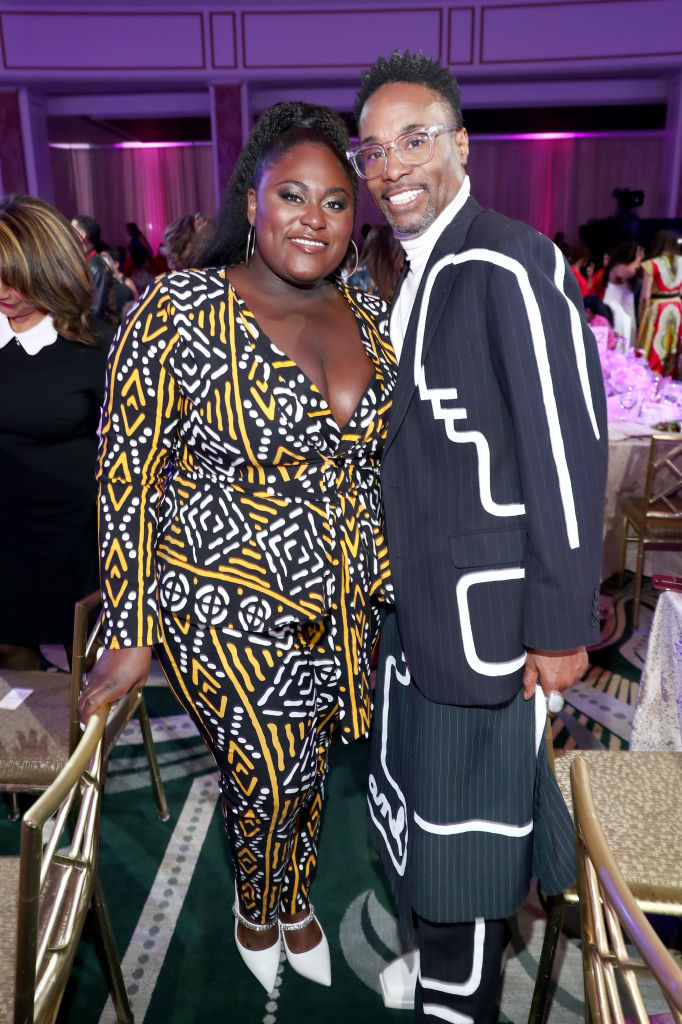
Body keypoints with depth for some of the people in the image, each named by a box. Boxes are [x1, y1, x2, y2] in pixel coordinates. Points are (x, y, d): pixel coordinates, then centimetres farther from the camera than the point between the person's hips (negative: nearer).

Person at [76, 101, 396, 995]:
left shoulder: (371, 316, 1)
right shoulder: (176, 312, -15)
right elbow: (129, 479, -13)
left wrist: (389, 578, 12)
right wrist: (130, 634, -10)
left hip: (342, 607, 5)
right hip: (228, 606, -4)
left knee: (306, 771, 21)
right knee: (274, 778, 9)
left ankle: (295, 899, 53)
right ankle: (256, 907, 45)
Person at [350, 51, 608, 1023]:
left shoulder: (511, 265, -17)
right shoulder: (405, 275, 10)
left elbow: (569, 449, -19)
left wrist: (562, 622, -17)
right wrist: (389, 575, 16)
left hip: (485, 605, -9)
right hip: (412, 596, 9)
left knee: (468, 809, 10)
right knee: (418, 789, 24)